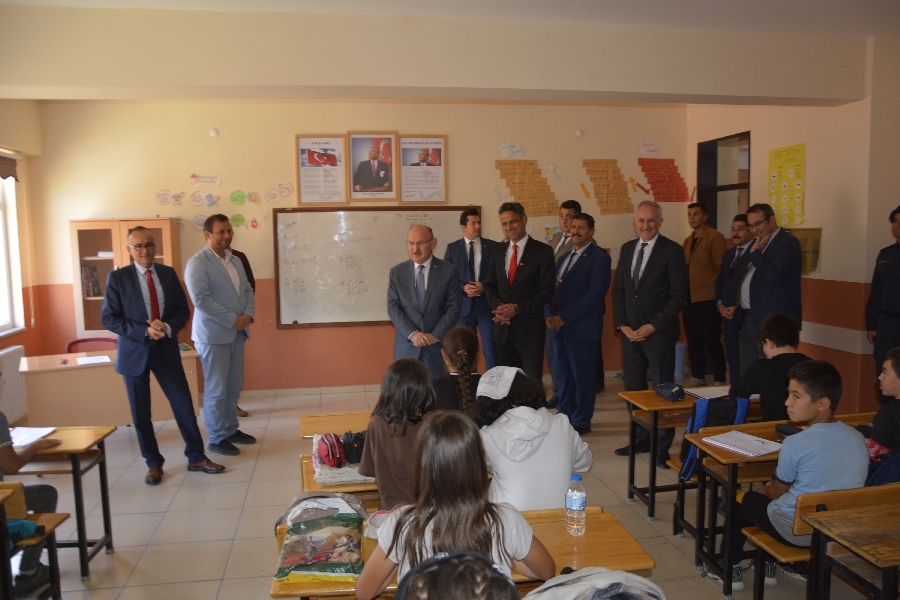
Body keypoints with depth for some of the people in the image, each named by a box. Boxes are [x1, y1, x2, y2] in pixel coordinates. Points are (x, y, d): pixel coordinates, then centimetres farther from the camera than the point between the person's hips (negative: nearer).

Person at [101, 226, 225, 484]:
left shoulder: (168, 273, 4)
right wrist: (144, 331, -18)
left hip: (166, 349, 2)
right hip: (134, 351, -2)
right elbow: (108, 318, -8)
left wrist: (167, 327, -15)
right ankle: (153, 463, 22)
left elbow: (183, 310, 6)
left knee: (183, 403, 4)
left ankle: (196, 457, 17)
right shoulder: (118, 277, -5)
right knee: (140, 412, 7)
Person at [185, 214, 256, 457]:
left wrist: (248, 315, -6)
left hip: (237, 333, 7)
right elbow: (201, 300, -20)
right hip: (213, 334, -7)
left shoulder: (235, 260, 12)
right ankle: (217, 438, 12)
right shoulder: (197, 262, -12)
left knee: (234, 386, 14)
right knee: (216, 389, 1)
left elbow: (247, 290, 14)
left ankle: (231, 429, 27)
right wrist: (233, 320, -18)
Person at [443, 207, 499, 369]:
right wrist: (463, 288, -13)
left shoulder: (492, 246, 5)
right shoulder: (452, 248, 6)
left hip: (487, 306, 0)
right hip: (463, 307, 1)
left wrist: (484, 286, -14)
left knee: (492, 352, 2)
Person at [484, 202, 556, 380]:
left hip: (530, 328, -5)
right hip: (503, 327, 5)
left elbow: (547, 291, -11)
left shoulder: (543, 251, -7)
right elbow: (490, 284, 12)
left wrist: (517, 308, -18)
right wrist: (497, 306, -8)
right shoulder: (499, 250, 10)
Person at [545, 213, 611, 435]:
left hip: (583, 327, -7)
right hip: (559, 326, 7)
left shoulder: (599, 257, -7)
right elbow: (553, 289, 16)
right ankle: (564, 415, 25)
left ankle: (581, 422, 14)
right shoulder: (564, 258, 18)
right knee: (562, 373, 12)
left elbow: (595, 294, -17)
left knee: (583, 375, 2)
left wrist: (564, 317, -17)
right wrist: (550, 315, -3)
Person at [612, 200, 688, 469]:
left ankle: (662, 448, 11)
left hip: (659, 332, -5)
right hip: (630, 331, 6)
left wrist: (653, 326, -13)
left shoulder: (672, 251, -6)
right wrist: (622, 324, 1)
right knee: (633, 387, 10)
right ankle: (641, 439, 24)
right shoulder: (627, 249, 11)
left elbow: (679, 295, -9)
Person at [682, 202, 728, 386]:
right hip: (690, 299, 7)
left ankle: (719, 380, 6)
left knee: (711, 341, -4)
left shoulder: (715, 238, -7)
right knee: (693, 341, 11)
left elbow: (721, 268, -9)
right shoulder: (688, 241, 15)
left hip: (709, 299, -7)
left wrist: (719, 296, -10)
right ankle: (697, 377, 21)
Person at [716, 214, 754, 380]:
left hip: (748, 317, -8)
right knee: (733, 364, 14)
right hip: (729, 317, 8)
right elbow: (720, 281, 21)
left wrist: (736, 307, -15)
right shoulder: (728, 254, 18)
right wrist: (720, 304, 4)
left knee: (747, 369, -6)